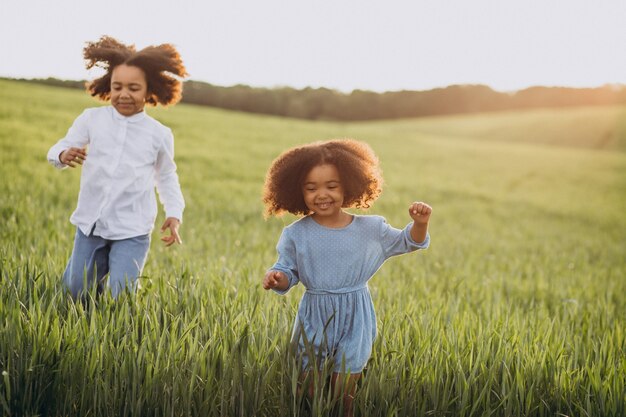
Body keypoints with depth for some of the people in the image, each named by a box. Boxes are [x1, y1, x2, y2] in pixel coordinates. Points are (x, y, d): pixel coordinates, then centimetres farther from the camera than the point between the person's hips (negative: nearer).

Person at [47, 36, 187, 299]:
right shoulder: (91, 119, -3)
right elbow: (59, 149, -5)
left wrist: (174, 213, -2)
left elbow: (167, 177, 11)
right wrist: (64, 155, -29)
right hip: (90, 223, 2)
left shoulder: (160, 134, -1)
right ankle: (98, 267, 45)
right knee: (75, 293, 12)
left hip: (132, 231, -1)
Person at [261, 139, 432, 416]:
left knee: (343, 392, 7)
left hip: (355, 319, 0)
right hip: (313, 318, 0)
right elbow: (288, 271, 2)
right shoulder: (296, 234, -6)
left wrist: (420, 223, -11)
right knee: (307, 388, 10)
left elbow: (407, 242, 9)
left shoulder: (370, 229, -4)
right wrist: (277, 277, -22)